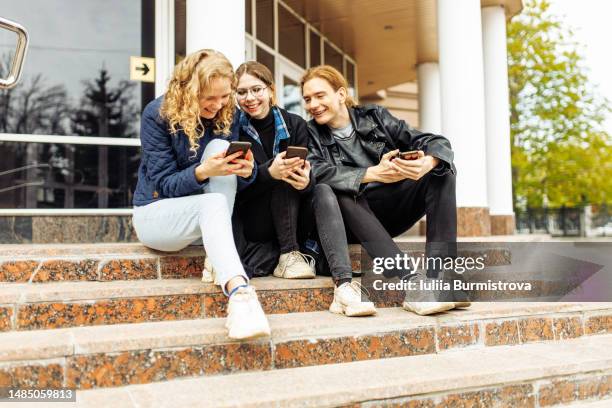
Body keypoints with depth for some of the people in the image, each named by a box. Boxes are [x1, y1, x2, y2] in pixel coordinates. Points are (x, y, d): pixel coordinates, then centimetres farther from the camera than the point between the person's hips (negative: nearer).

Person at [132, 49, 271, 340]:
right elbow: (163, 185, -17)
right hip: (156, 212, -4)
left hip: (202, 213, 4)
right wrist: (203, 171, -37)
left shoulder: (226, 115, -3)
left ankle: (217, 259, -31)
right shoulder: (158, 114, -14)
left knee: (221, 146, -24)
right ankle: (238, 291, -56)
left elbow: (234, 184, -4)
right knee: (213, 203, -37)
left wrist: (246, 171, -29)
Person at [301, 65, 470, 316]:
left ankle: (439, 277, -28)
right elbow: (318, 173, -20)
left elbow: (438, 143, -3)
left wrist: (428, 162, -28)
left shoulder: (374, 116, 6)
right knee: (341, 193, -32)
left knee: (442, 172, -15)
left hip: (393, 210, 3)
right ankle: (412, 283, -43)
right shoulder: (310, 134, 2)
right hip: (354, 221, -2)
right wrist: (372, 174, -32)